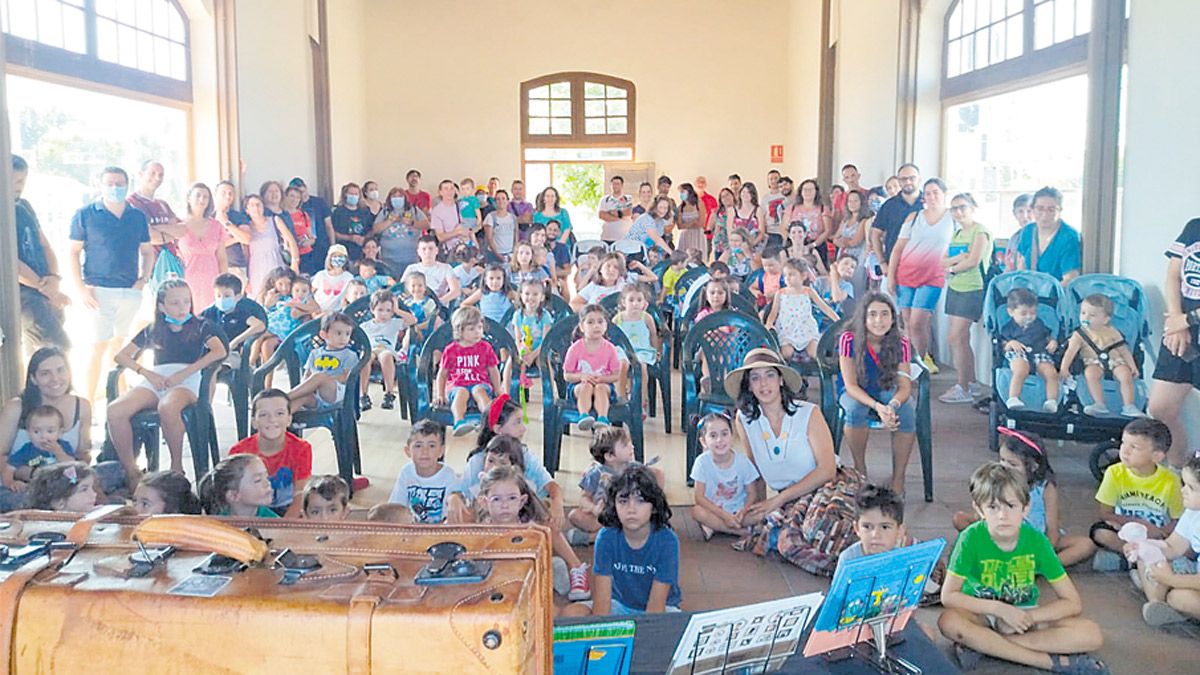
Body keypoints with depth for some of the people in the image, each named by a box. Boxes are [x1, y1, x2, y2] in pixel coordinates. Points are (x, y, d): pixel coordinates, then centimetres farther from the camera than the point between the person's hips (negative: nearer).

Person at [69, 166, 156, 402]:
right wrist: (81, 289, -8)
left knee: (119, 346, 13)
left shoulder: (138, 217, 12)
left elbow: (147, 251, 19)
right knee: (98, 347, -7)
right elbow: (73, 252, 0)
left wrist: (143, 279, 4)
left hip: (131, 292, 4)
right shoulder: (85, 215, 1)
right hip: (99, 291, -4)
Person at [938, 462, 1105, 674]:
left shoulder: (1036, 540, -14)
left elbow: (1073, 603, -10)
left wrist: (1027, 617, -20)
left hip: (1025, 613, 2)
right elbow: (948, 596, -19)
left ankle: (980, 644, -23)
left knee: (1092, 635, -21)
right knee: (948, 621, -36)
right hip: (982, 613, -2)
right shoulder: (971, 538, -19)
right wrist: (1000, 609, -27)